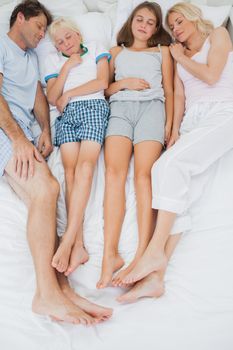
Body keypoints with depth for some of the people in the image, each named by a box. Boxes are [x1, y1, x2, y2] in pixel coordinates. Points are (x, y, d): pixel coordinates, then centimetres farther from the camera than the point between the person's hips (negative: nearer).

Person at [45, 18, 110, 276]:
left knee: (85, 165, -26)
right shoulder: (54, 61, 26)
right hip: (67, 114, 2)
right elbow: (52, 97, 13)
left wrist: (68, 94, 5)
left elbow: (102, 83, 5)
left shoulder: (96, 50, 22)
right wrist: (67, 67, 7)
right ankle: (78, 246, -29)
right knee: (70, 169, -21)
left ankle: (68, 240, -35)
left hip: (93, 107, -2)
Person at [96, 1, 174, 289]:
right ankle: (110, 254, -30)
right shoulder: (117, 52, 29)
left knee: (143, 172, -23)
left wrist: (168, 125, 3)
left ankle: (142, 255, -30)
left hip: (151, 107, -1)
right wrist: (124, 83, 2)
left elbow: (169, 91, 17)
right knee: (114, 171, -24)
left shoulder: (162, 51, 26)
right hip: (120, 107, 1)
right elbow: (105, 89, 22)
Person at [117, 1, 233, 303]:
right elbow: (179, 96, 18)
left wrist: (180, 58, 11)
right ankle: (155, 277, -31)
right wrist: (175, 130, 3)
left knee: (172, 163, -30)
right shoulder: (179, 55, 30)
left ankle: (156, 251, -30)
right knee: (180, 190, -19)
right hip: (192, 121, 4)